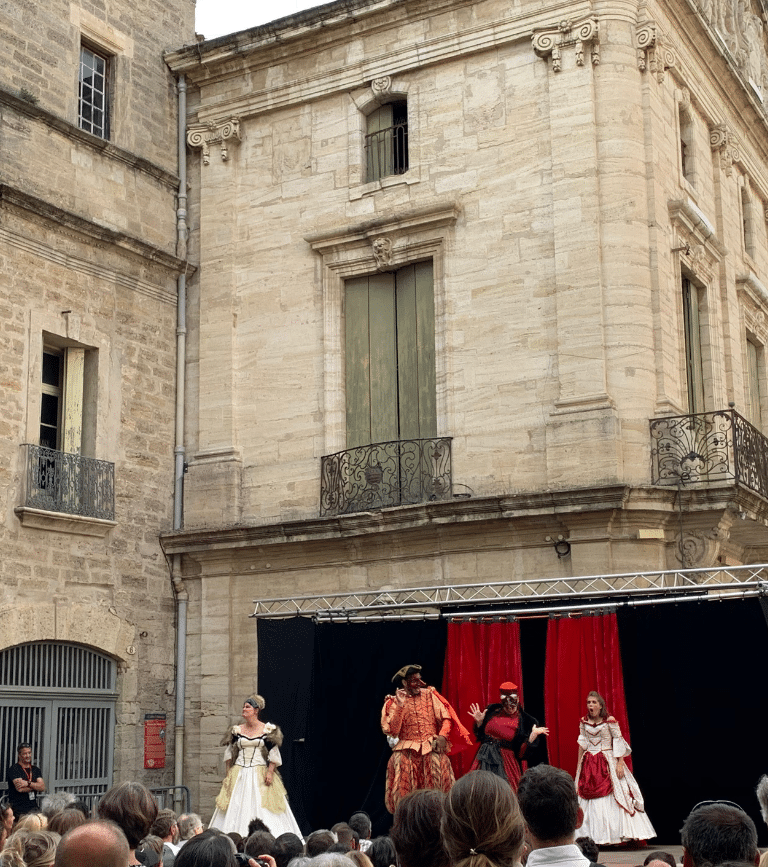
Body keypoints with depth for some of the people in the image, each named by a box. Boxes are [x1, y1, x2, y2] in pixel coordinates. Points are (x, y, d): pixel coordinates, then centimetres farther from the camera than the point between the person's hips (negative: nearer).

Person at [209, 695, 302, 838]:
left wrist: (270, 772, -12)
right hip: (239, 775, 3)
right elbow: (229, 753, 12)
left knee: (263, 809, -7)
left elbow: (273, 754, -2)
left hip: (260, 773, -3)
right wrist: (228, 773, 4)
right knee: (235, 808, -1)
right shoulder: (237, 731, 9)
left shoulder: (267, 730, -1)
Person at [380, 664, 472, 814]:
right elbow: (392, 731, -6)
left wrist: (442, 735, -12)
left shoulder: (429, 695, 12)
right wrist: (400, 705, -10)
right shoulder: (395, 702, 7)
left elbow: (446, 718, 6)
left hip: (432, 749, 0)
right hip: (407, 753, 0)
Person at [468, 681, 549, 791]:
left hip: (505, 764, -3)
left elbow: (521, 753, -9)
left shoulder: (525, 722, -5)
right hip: (484, 760, 3)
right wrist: (479, 722, -1)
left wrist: (533, 735, -20)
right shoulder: (492, 712, 4)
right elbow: (480, 737, 14)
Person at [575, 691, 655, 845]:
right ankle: (591, 838, 2)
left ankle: (611, 837, -3)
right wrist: (578, 766, 13)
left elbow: (619, 742, -5)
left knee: (611, 799, -8)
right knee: (588, 799, -1)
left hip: (608, 763, -4)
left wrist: (620, 763, -12)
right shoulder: (583, 722, 7)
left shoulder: (610, 721, -5)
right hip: (589, 764, 4)